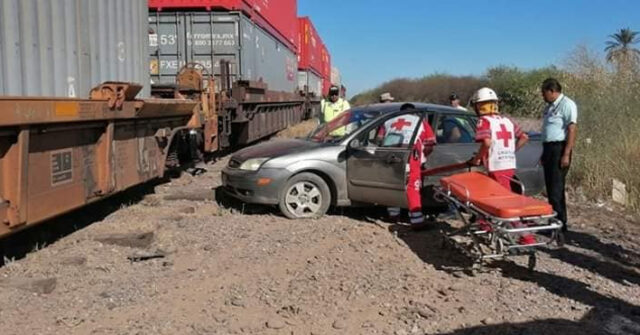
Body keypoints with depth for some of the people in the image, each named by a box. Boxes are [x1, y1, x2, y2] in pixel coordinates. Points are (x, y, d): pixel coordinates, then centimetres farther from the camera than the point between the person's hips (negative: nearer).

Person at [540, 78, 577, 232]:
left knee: (556, 188, -9)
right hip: (548, 147, 9)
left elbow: (572, 130, -17)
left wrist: (566, 154, -22)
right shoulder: (550, 106, 17)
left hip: (559, 148, -9)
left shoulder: (566, 104, -11)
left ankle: (560, 223, -3)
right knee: (550, 187, 11)